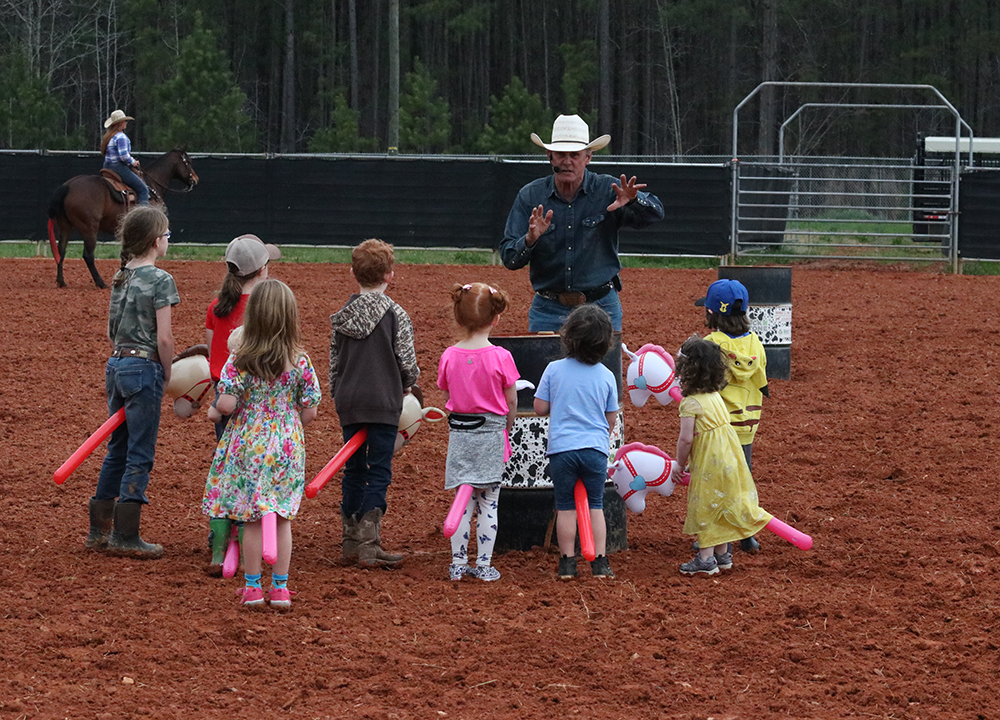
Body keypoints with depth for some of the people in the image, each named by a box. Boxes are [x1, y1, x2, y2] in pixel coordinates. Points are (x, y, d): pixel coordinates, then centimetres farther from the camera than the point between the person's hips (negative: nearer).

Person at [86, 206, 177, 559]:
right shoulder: (160, 280, -13)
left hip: (116, 366, 7)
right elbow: (163, 337, -15)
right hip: (144, 368, -7)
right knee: (140, 454, -1)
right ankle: (125, 537, 0)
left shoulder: (120, 278, 9)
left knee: (117, 450, 15)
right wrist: (168, 374, -5)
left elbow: (111, 331, 13)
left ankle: (99, 529, 19)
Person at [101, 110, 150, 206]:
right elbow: (124, 156, -25)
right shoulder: (121, 137, -18)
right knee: (143, 189, -9)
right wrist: (133, 162, -7)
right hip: (119, 167, -11)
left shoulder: (108, 136, 13)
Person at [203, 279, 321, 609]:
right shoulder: (300, 362, -7)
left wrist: (215, 412, 6)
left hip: (248, 446, -1)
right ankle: (280, 587, 15)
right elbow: (310, 412, -4)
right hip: (287, 446, 1)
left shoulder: (239, 362, -13)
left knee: (252, 519, 8)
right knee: (282, 518, 11)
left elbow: (228, 404, -17)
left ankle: (252, 586, 15)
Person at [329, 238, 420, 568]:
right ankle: (368, 543, -11)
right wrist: (405, 385, 12)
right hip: (383, 404, -4)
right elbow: (407, 363, -8)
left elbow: (333, 362, 11)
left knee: (353, 469, 13)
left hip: (349, 404, 4)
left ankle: (351, 540, 17)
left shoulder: (340, 316, 7)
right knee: (379, 472, -3)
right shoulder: (396, 315, -8)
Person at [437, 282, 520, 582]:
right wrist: (505, 430, 12)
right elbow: (511, 403, -4)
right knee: (489, 503, 6)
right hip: (491, 433, -2)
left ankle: (458, 564, 10)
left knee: (463, 501, 10)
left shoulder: (449, 357, -4)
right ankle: (484, 565, 7)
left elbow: (448, 399, 5)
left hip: (459, 433, 2)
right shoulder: (500, 357, -12)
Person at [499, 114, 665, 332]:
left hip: (601, 307, -1)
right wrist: (530, 240, -24)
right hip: (548, 310, 1)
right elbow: (509, 259, -2)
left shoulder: (608, 190, -3)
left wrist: (633, 201, -35)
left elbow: (655, 214, -14)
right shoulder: (530, 196, 0)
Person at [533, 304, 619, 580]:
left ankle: (567, 562, 9)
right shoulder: (606, 376, -1)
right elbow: (611, 419, 7)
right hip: (595, 447, 1)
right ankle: (600, 562, 6)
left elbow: (540, 408, -1)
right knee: (595, 505, 10)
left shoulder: (554, 370, -5)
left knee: (565, 507, 8)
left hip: (562, 446, -1)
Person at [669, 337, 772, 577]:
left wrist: (680, 465, -5)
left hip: (708, 463, -8)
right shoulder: (715, 397, 8)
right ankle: (723, 555, 25)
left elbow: (686, 439, -22)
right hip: (727, 456, 8)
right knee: (720, 507, 17)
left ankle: (706, 559, 3)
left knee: (704, 508, 1)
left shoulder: (690, 404, -18)